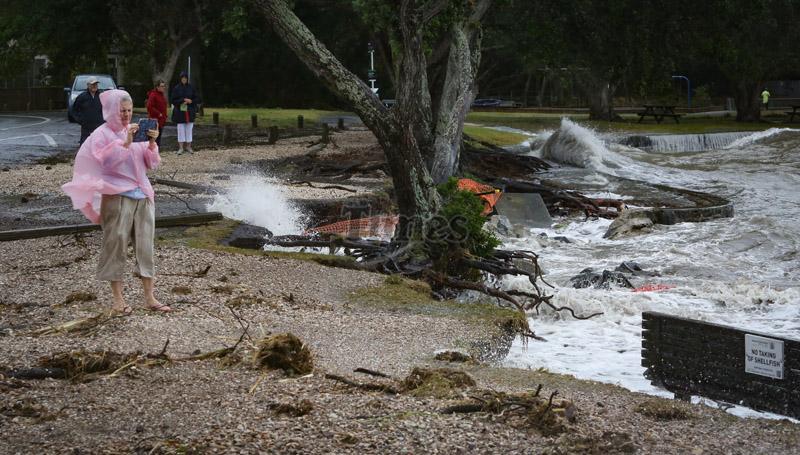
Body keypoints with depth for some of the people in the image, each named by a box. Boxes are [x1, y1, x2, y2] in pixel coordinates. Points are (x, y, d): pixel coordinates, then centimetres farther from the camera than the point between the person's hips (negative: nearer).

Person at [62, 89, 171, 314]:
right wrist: (126, 142, -21)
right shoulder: (102, 134, -3)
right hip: (117, 197, -5)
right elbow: (107, 162, -16)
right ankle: (117, 298, 4)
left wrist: (152, 144, -6)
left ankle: (149, 298, 5)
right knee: (116, 245, -3)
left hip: (142, 195, 5)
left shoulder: (135, 132, 12)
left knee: (145, 245, 3)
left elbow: (151, 164, 10)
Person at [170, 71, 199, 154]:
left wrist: (190, 101, -13)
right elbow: (173, 100, -4)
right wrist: (183, 100, -15)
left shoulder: (191, 88, 4)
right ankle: (181, 147, 6)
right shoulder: (176, 88, -1)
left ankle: (188, 146, 12)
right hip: (180, 112, -2)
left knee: (189, 129, 4)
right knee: (181, 130, 1)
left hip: (190, 112, 2)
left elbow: (197, 99, 7)